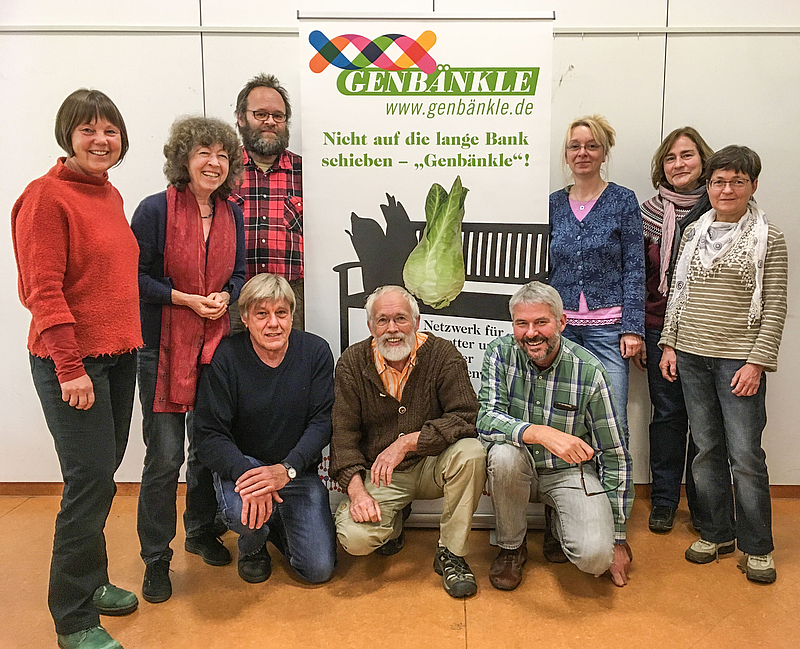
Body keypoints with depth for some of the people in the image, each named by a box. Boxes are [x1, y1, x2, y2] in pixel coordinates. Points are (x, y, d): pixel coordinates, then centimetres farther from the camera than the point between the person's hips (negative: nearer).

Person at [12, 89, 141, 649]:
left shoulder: (111, 196, 13)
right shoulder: (47, 197, -11)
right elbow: (43, 289, -15)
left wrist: (127, 342, 14)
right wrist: (69, 367, -18)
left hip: (119, 355, 8)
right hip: (72, 361, -8)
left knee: (104, 473, 15)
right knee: (91, 478, -4)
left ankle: (91, 580, 34)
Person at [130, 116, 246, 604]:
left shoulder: (231, 215, 7)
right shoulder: (156, 210, -8)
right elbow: (135, 276, -8)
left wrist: (224, 297, -7)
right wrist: (185, 299, -17)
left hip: (214, 343, 5)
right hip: (162, 346, -5)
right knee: (165, 454, -2)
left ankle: (201, 531, 37)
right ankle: (157, 558, 16)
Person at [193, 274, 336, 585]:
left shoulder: (316, 352, -9)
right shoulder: (226, 357, -14)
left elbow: (322, 422, -12)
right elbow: (209, 435, -16)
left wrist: (286, 469, -29)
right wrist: (246, 474, -34)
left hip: (297, 469, 2)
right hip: (241, 464, -1)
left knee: (319, 569, -6)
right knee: (241, 509, -35)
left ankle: (277, 526, 28)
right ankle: (253, 545, 5)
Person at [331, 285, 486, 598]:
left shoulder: (442, 355, -10)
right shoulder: (352, 363, -4)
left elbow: (465, 418, -20)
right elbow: (343, 433, -6)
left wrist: (407, 442, -29)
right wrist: (356, 490, -20)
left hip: (431, 466, 0)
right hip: (378, 475, 1)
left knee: (471, 452, -31)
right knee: (353, 537, -24)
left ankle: (451, 554, -11)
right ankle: (393, 520, 15)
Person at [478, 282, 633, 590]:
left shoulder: (589, 371, -16)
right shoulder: (500, 353, -13)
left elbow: (615, 455, -9)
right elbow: (487, 420, -23)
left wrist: (618, 539, -7)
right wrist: (540, 433, -44)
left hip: (569, 471, -1)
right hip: (519, 467, 1)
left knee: (595, 556, -24)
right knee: (504, 453, -34)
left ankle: (558, 525, 15)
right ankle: (511, 547, -5)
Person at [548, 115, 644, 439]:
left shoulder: (623, 200, 2)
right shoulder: (554, 203, 10)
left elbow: (635, 268, -1)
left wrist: (632, 327, -8)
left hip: (607, 325, -3)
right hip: (561, 324, 3)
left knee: (613, 421, -5)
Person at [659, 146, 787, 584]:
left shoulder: (768, 239, 0)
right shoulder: (693, 233, 11)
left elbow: (775, 308, -3)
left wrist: (757, 361, -10)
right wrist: (669, 343, 7)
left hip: (739, 360, -4)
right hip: (691, 355, 4)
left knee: (745, 455, -1)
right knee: (706, 449, 10)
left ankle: (757, 547, 16)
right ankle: (716, 532, 24)